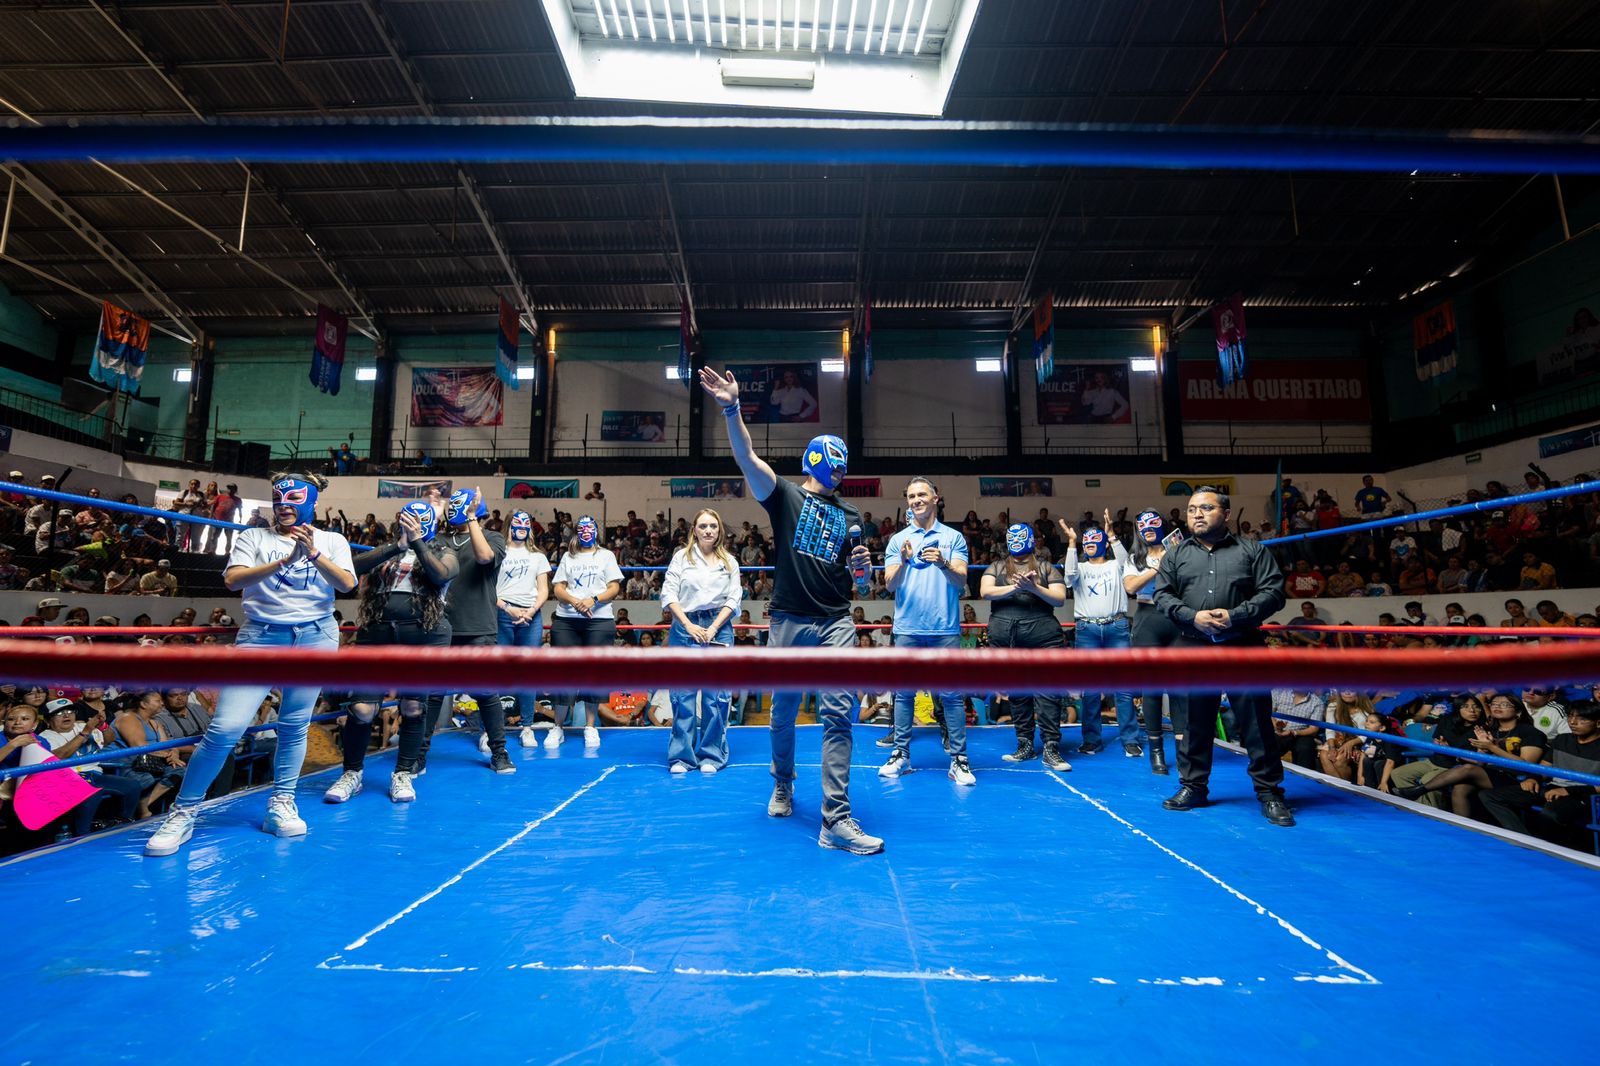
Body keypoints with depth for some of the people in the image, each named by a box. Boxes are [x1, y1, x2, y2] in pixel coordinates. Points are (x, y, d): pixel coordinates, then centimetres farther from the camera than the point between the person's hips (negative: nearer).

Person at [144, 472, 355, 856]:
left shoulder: (331, 540, 8)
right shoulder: (254, 537, 8)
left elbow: (346, 584, -6)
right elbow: (232, 580, -8)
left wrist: (314, 553, -20)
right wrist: (286, 559, -20)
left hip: (315, 636, 1)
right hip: (261, 636, 0)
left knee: (295, 726, 5)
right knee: (225, 728, -8)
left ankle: (281, 805, 21)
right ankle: (183, 812, 10)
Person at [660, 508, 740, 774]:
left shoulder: (729, 561, 11)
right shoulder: (682, 556, 6)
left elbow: (733, 600, 5)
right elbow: (668, 594, 0)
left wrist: (713, 628, -7)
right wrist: (689, 626, -8)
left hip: (719, 629, 1)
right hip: (685, 628, -1)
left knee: (716, 696, 0)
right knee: (683, 695, -1)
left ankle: (712, 756, 11)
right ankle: (681, 756, 9)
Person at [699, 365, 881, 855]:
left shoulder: (850, 515, 15)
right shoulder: (784, 495, 4)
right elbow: (747, 457, -12)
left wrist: (861, 564, -3)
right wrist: (731, 408, -27)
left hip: (835, 623, 2)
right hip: (789, 621, -2)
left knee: (838, 713, -8)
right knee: (784, 711, 11)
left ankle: (836, 820, -4)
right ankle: (782, 785, 39)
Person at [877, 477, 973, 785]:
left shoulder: (953, 537, 6)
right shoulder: (897, 540, 9)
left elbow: (962, 580, -2)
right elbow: (890, 584, 2)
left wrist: (943, 562, -21)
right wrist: (903, 561, -17)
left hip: (945, 628, -1)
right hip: (907, 628, 2)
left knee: (951, 694, 0)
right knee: (904, 692, 6)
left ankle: (958, 759, 8)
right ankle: (901, 754, 16)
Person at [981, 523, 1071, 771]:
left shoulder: (1046, 568, 12)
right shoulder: (996, 567, 14)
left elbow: (1060, 599, 2)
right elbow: (985, 591, -2)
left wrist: (1035, 588, -13)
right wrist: (1014, 587, -14)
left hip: (1043, 636, -2)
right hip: (1006, 637, 2)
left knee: (1048, 691, -6)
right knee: (1016, 693, 9)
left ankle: (1051, 749, 0)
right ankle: (1025, 745, 20)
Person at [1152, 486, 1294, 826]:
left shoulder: (1252, 550, 6)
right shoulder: (1177, 555, 11)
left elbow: (1273, 592, -2)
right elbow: (1162, 595, 5)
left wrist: (1236, 616, -15)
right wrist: (1192, 616, -12)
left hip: (1243, 648, -2)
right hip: (1194, 649, 2)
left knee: (1256, 720, 2)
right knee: (1195, 721, 9)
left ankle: (1269, 792, 15)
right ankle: (1193, 786, 20)